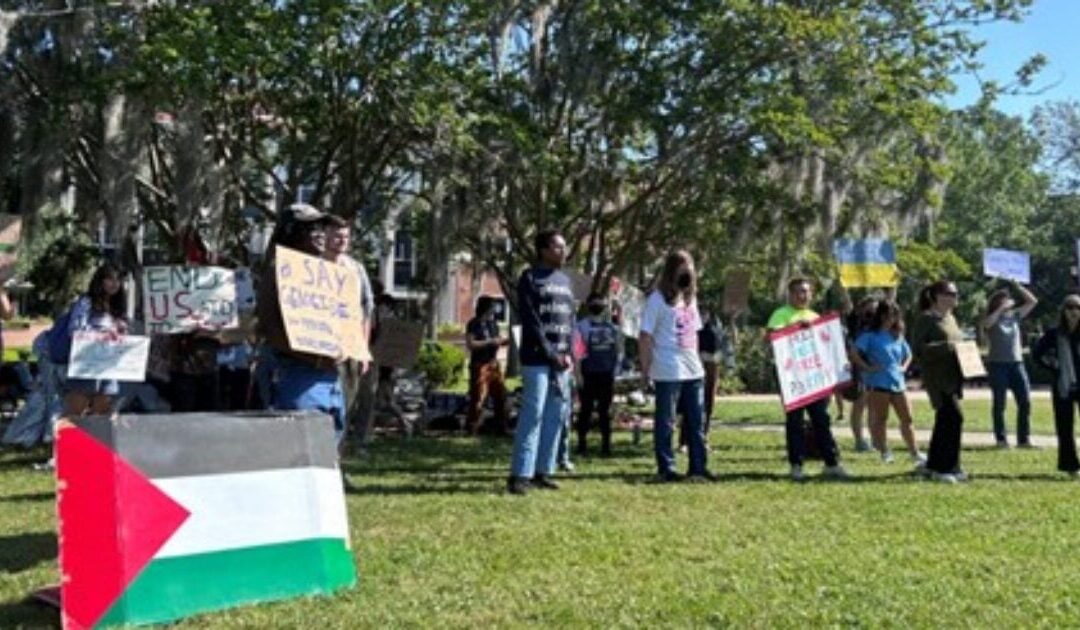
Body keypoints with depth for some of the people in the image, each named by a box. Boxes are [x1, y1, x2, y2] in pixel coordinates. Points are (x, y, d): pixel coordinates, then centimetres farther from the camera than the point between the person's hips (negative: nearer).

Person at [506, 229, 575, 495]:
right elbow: (530, 320, -11)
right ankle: (520, 474, -7)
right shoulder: (530, 278, -4)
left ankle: (542, 471, 13)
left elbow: (571, 318, 16)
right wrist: (551, 354, -14)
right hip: (537, 359, -7)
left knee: (556, 416, 6)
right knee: (533, 415, -10)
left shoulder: (565, 280, 17)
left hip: (561, 360, 7)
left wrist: (569, 353, 2)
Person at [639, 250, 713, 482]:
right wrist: (646, 368, -13)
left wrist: (695, 358, 12)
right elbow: (645, 337, -10)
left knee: (697, 421, 9)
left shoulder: (690, 298, 15)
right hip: (668, 372, -7)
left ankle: (698, 467, 16)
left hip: (693, 370, 7)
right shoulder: (658, 299, -8)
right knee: (665, 421, 1)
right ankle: (665, 469, 7)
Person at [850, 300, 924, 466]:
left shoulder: (897, 336, 15)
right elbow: (854, 353, -13)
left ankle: (915, 454, 8)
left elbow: (908, 355, 30)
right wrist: (867, 368, -14)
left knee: (907, 418, 5)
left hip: (898, 383, 6)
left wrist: (904, 367, 13)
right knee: (880, 418, 1)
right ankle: (884, 452, 8)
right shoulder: (870, 335, -3)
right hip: (878, 383, -6)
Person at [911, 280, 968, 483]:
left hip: (953, 377, 9)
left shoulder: (950, 318, 18)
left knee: (945, 420, 12)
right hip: (938, 377, -9)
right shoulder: (926, 319, -9)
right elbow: (917, 349, -16)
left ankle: (934, 466, 21)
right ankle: (946, 466, -8)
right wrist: (945, 347, -24)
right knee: (954, 417, -15)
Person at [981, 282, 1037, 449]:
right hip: (998, 364, -4)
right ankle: (1001, 439, 7)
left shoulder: (1015, 315, 12)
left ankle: (1024, 439, 5)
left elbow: (1032, 301, 12)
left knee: (1025, 401, -2)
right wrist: (1001, 308, -19)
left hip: (1017, 363, 4)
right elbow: (987, 323, -24)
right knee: (999, 403, 1)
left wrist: (1018, 287, 5)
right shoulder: (992, 319, -1)